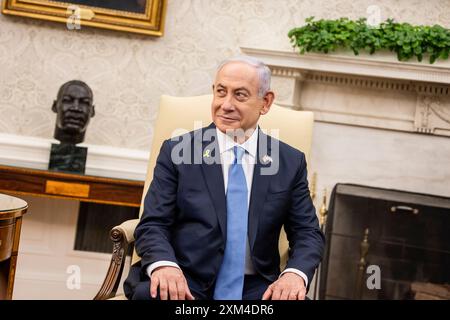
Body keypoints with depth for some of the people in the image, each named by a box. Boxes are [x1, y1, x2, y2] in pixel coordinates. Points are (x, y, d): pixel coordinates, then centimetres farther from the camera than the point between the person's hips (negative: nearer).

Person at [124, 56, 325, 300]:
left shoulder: (291, 162, 8)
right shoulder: (176, 151, 2)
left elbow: (307, 232, 7)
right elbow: (152, 225, -1)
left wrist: (295, 273, -16)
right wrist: (163, 264, -24)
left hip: (254, 288, 2)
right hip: (185, 284, -1)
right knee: (149, 293, -32)